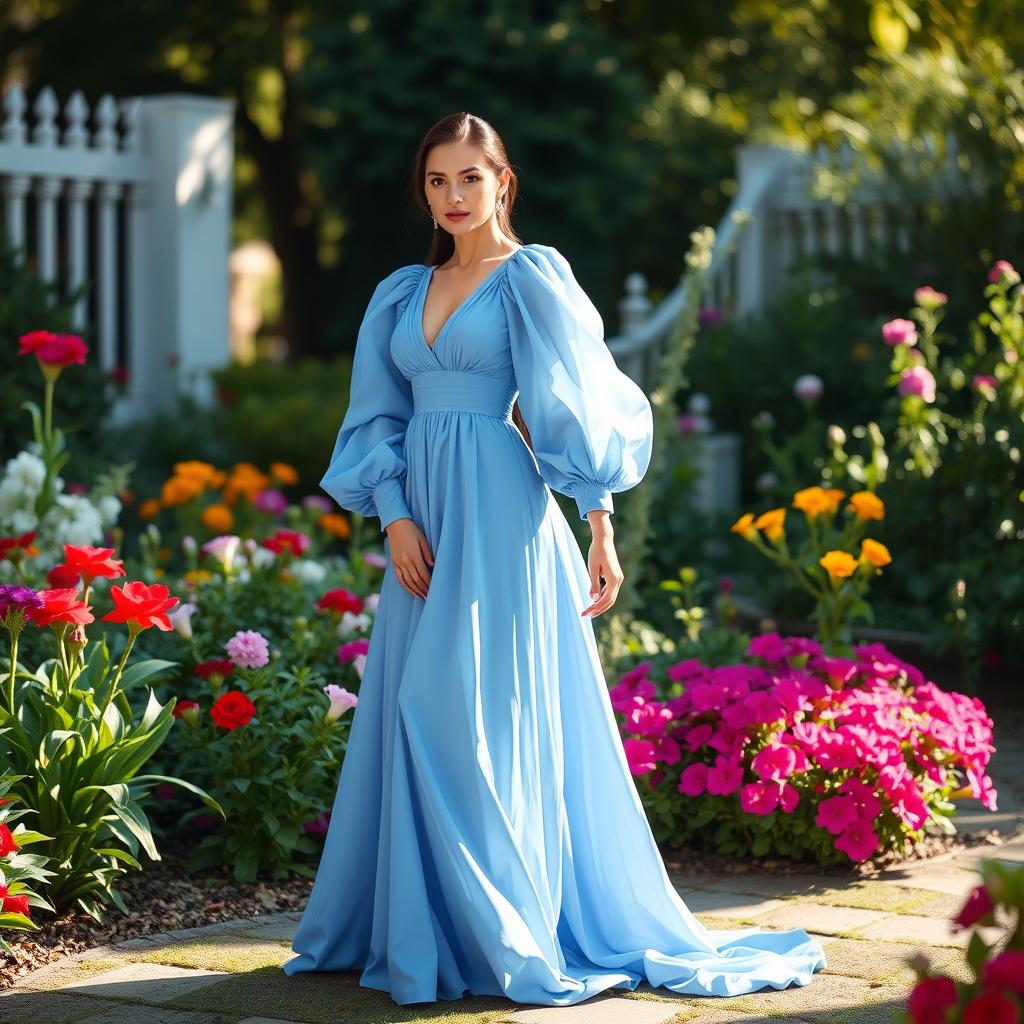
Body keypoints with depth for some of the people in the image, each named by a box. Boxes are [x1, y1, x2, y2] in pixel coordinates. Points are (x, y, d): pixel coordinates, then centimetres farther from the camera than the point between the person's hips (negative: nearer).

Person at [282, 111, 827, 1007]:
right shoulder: (402, 295, 15)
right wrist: (397, 520, -3)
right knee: (413, 723, 6)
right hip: (424, 521, 6)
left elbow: (579, 412, -5)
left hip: (501, 520, -6)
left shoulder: (533, 278, -1)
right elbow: (380, 419, 12)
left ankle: (512, 937, 1)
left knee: (497, 722, -6)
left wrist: (602, 531, -10)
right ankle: (415, 923, 15)